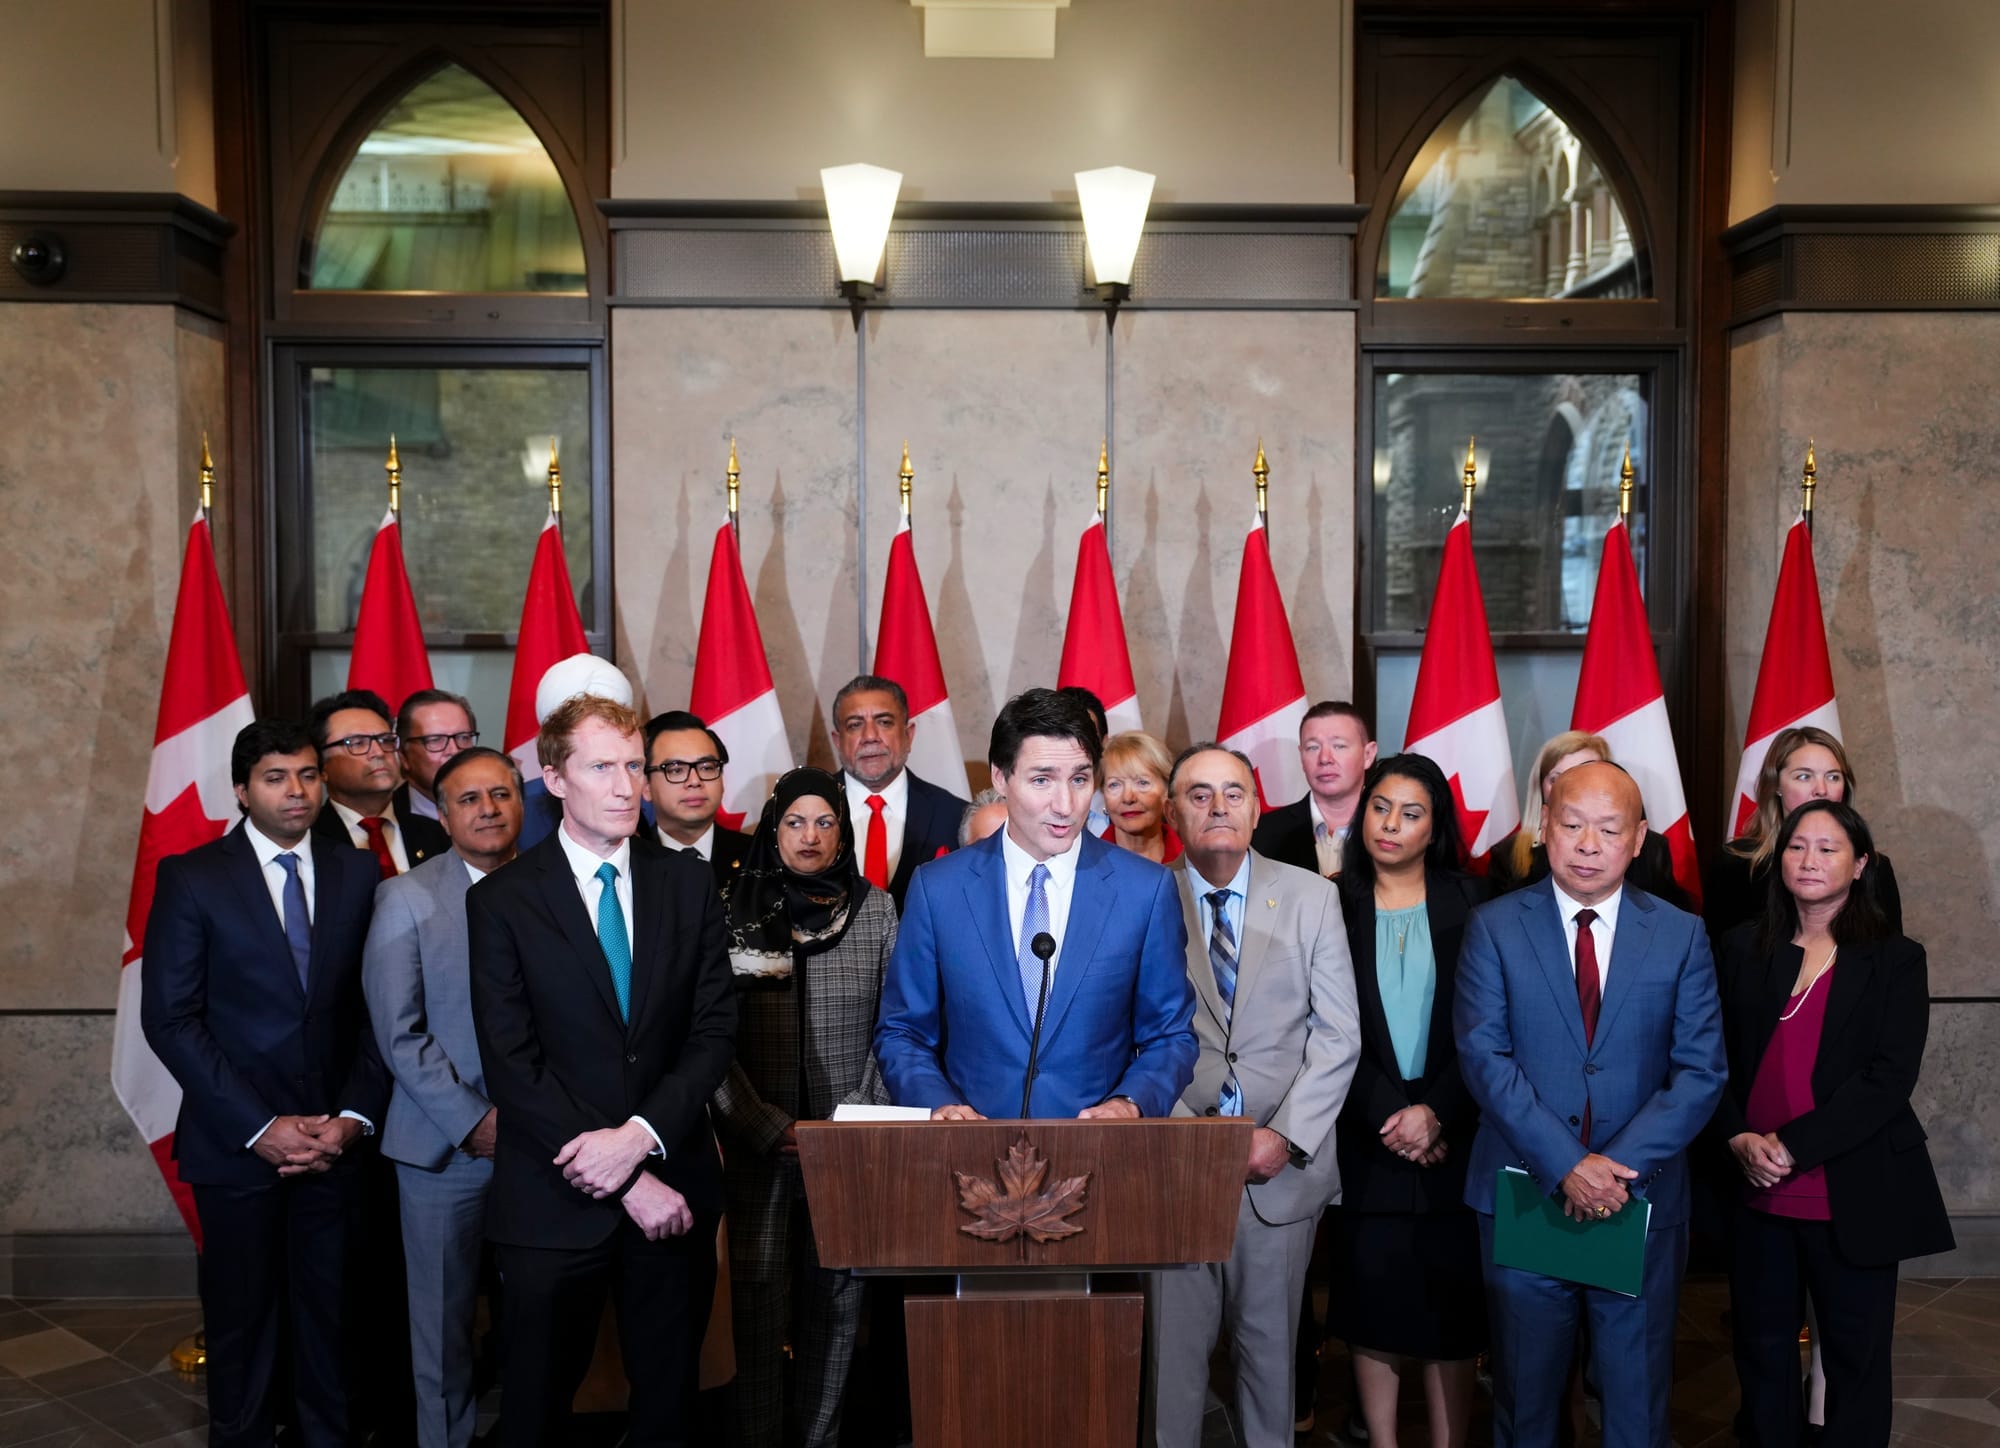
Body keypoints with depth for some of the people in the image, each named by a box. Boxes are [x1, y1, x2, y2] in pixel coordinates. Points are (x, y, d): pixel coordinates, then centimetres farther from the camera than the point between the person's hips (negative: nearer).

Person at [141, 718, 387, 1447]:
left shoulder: (358, 873, 4)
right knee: (242, 1321, 10)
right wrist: (260, 1127, -12)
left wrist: (354, 1116, -7)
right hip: (238, 1141, -2)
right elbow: (170, 1018, -7)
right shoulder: (191, 877, -3)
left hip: (336, 1139, 2)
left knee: (330, 1316, 8)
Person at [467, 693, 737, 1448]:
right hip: (555, 1200, -2)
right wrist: (626, 1183, -14)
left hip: (675, 1186, 2)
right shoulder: (501, 902, -5)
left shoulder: (688, 883, 3)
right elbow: (512, 1067, -11)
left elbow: (716, 1029, -1)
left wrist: (640, 1135, -16)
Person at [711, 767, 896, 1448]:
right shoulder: (737, 912, 1)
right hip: (758, 1147, -1)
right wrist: (771, 1128, -8)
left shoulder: (876, 909, 5)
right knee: (759, 1307, 0)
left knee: (836, 1302, 6)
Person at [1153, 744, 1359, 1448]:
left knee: (1271, 1343, 11)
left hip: (1282, 1166, 1)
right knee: (1174, 1343, 6)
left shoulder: (1312, 898, 3)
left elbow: (1338, 1034, 0)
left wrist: (1285, 1137, -9)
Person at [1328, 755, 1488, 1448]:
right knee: (1373, 1304, 5)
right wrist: (1386, 1117, -11)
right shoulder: (1332, 906, 2)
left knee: (1450, 1311, 4)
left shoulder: (1471, 905, 2)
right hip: (1365, 1143, 0)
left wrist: (1436, 1113, -12)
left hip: (1452, 1139, 0)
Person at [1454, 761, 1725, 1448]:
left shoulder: (1682, 935, 2)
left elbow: (1701, 1071, -4)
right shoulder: (1493, 927, -1)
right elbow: (1483, 1055, -10)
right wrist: (1565, 1165, -19)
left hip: (1641, 1200, 1)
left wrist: (1622, 1165, -16)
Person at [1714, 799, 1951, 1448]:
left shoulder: (1896, 960, -1)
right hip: (1756, 1193, 3)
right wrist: (1741, 1139, -11)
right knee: (1761, 1353, 12)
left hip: (1853, 1194, -3)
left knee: (1856, 1357, 8)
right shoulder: (1744, 949, 7)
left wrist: (1792, 1145, -17)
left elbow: (1890, 1077, -11)